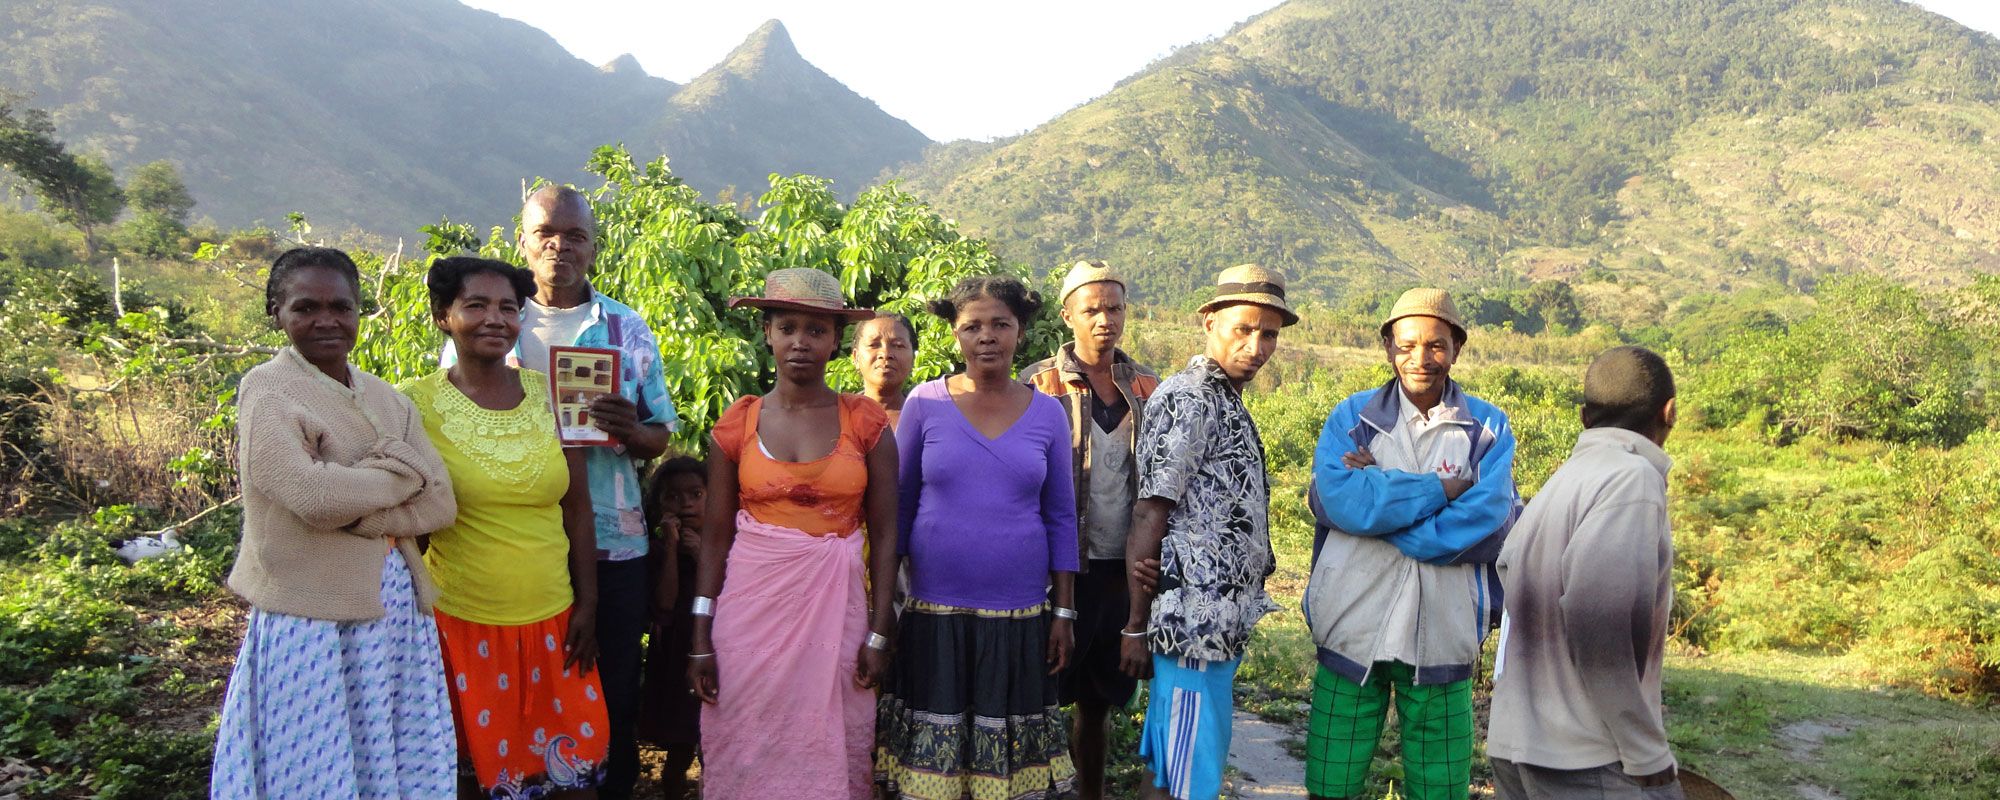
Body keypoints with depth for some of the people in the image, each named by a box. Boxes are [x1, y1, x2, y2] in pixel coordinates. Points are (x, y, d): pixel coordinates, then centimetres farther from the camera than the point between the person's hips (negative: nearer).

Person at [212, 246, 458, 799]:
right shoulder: (267, 390, -7)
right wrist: (400, 473, -8)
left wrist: (353, 508, -14)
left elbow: (439, 502, -1)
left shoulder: (384, 397, 9)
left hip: (395, 607, 5)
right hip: (311, 621, -5)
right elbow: (314, 496, -22)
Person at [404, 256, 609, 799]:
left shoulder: (549, 394, 2)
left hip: (551, 622, 2)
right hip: (462, 624, -2)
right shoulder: (417, 403, -6)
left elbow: (577, 508, 5)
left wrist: (587, 603, 3)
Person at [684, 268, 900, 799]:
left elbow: (884, 532, 2)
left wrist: (879, 633, -3)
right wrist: (701, 639, 1)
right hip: (750, 610, 1)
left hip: (836, 610, 0)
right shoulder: (736, 425, 2)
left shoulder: (866, 423, -1)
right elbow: (715, 538, 5)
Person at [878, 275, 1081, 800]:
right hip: (935, 614, -1)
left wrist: (1063, 611, 4)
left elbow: (1061, 518, 7)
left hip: (1020, 616, 1)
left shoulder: (1047, 413, 3)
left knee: (1013, 756, 8)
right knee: (931, 755, 7)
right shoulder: (924, 404, 0)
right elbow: (897, 507, 5)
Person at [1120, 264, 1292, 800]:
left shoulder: (1226, 402, 17)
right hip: (1194, 622, -9)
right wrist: (1135, 628, -13)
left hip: (1221, 623, 9)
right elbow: (1148, 520, -15)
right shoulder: (1186, 399, -12)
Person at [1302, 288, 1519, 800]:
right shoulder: (1351, 416, 3)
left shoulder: (1488, 427, 3)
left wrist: (1376, 493, -12)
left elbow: (1484, 526, -12)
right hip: (1352, 628, 0)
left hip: (1442, 637, 0)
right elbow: (1337, 500, -15)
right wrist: (1442, 488, -13)